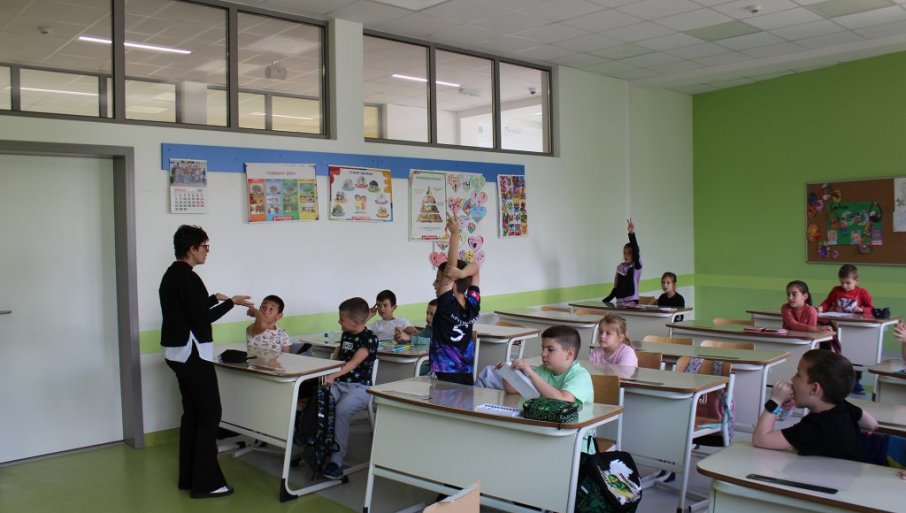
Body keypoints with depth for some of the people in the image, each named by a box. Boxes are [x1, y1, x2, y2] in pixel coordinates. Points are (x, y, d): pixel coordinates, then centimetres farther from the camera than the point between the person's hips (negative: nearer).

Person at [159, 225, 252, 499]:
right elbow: (201, 318, -20)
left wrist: (214, 298, 24)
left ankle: (188, 476, 19)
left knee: (192, 413, 14)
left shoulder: (171, 275, 13)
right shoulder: (188, 278, -18)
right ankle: (205, 482, -1)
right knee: (210, 413, -4)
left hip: (178, 352, 10)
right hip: (193, 353, -10)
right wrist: (231, 302, -11)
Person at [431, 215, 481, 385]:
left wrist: (455, 234, -21)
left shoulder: (447, 306, -16)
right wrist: (462, 273, -13)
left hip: (445, 379, -7)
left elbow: (451, 268, -20)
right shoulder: (473, 306, 1)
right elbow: (475, 268, 9)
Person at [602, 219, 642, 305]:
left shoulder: (637, 266, -3)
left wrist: (632, 234, -33)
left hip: (632, 303, -5)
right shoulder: (620, 267, 12)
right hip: (619, 303, 5)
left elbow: (636, 250, -21)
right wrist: (605, 301, 12)